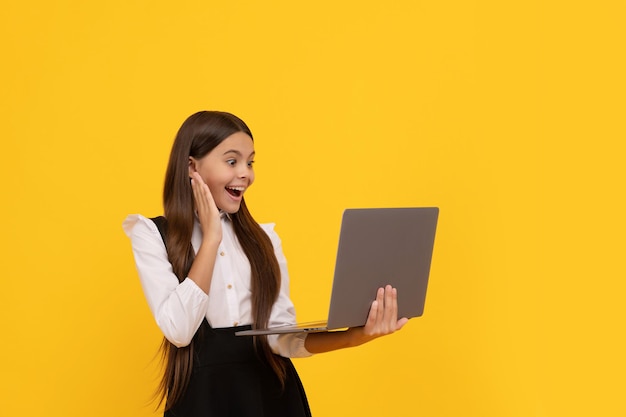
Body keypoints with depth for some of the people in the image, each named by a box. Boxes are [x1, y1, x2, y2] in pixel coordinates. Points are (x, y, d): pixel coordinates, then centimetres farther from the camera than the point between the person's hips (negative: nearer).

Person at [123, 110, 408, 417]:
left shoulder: (263, 237, 7)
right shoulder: (153, 235, -3)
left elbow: (281, 337, -2)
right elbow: (178, 330, -16)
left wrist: (353, 336, -19)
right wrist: (211, 238, -12)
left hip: (273, 392, 4)